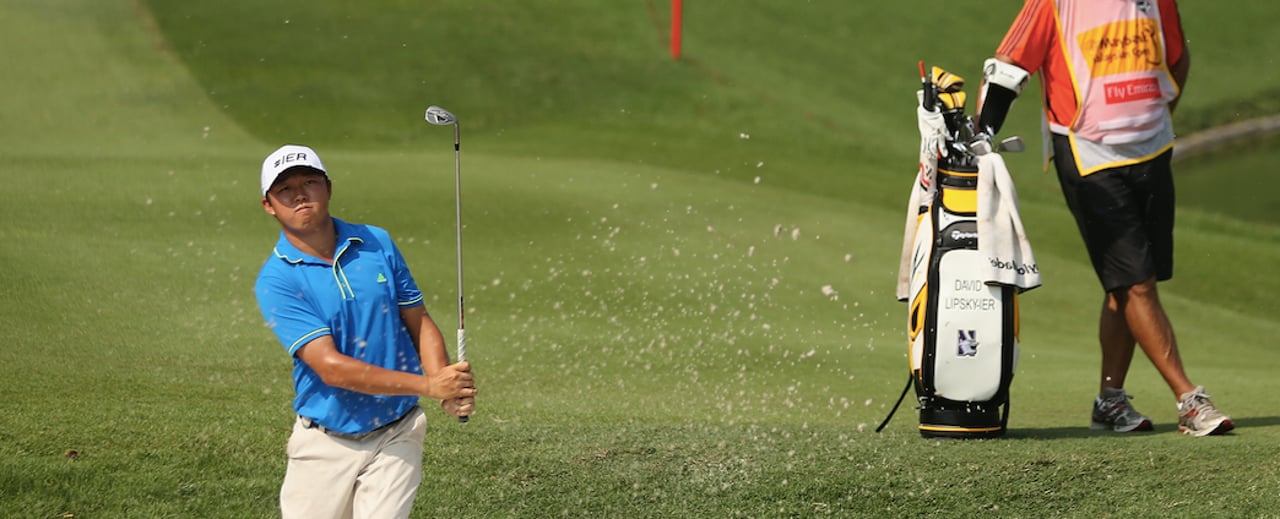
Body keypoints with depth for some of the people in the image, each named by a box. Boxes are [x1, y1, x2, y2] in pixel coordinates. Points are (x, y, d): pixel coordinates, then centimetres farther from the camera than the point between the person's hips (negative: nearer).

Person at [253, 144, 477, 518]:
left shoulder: (377, 244, 2)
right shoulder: (276, 280, -12)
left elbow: (420, 324, 8)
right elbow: (330, 367, -20)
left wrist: (450, 392, -13)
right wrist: (428, 385, -26)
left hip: (396, 435, 1)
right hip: (325, 442, -1)